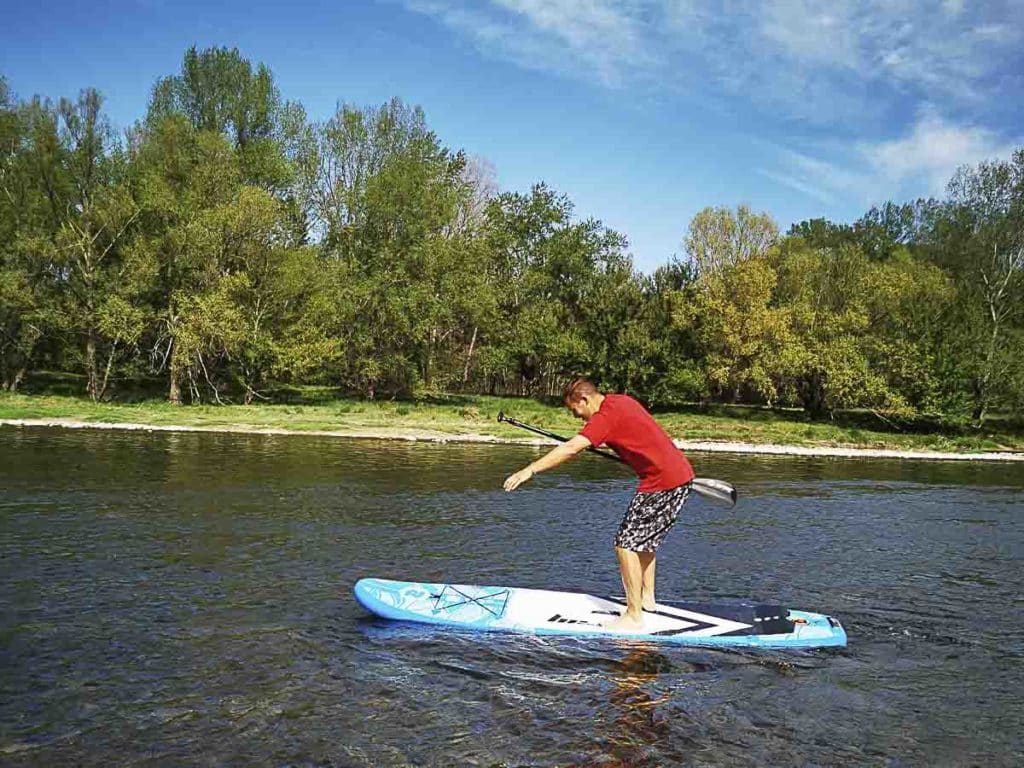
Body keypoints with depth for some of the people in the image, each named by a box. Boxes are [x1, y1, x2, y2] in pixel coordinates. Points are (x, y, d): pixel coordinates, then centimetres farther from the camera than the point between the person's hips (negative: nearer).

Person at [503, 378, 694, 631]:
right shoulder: (621, 400, 11)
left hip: (663, 483, -10)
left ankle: (634, 618, -4)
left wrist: (530, 470, -30)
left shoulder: (606, 416, -18)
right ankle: (647, 597, 34)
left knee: (626, 545, -6)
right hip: (680, 473, 10)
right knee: (643, 540, 24)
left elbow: (571, 448, -28)